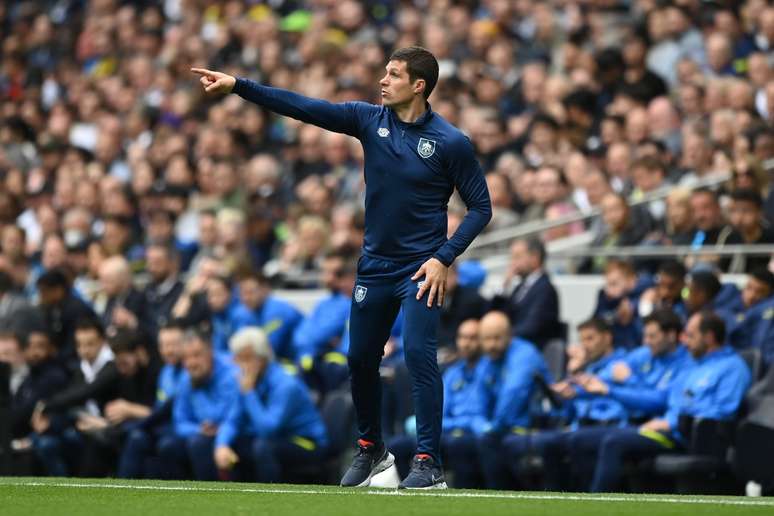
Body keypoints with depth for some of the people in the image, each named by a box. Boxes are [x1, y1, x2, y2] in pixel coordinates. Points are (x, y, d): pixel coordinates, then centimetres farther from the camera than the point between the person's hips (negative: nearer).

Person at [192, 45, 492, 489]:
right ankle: (372, 449, 32)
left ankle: (430, 462, -15)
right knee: (361, 358, 11)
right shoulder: (370, 119, -1)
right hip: (375, 265, 5)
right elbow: (302, 107, -5)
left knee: (419, 352, -19)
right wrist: (237, 86, -12)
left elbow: (481, 207, -6)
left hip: (420, 269, -5)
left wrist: (444, 258, -16)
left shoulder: (452, 142, -12)